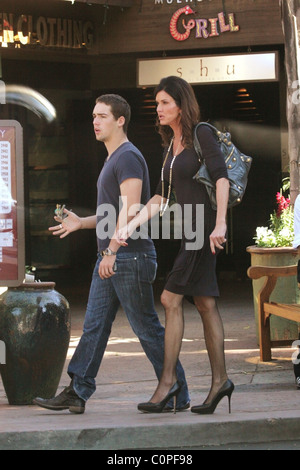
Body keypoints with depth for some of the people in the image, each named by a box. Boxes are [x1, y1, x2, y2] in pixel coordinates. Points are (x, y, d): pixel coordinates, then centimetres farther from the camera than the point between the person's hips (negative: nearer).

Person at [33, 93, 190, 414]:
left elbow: (130, 210, -22)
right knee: (94, 327, 8)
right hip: (110, 259, 10)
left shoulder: (128, 157, -12)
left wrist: (111, 250, -25)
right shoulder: (112, 159, 20)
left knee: (147, 328, -4)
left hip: (130, 258, -10)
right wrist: (81, 223, 18)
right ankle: (76, 393, 9)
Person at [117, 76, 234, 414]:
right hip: (186, 230, 8)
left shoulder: (201, 134, -6)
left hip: (203, 226, -8)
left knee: (171, 299, -12)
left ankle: (168, 380, -11)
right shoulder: (170, 145, 18)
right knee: (205, 303, 7)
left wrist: (220, 223, -22)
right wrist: (130, 226, 9)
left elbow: (221, 177, -14)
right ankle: (219, 380, 9)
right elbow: (160, 198, 18)